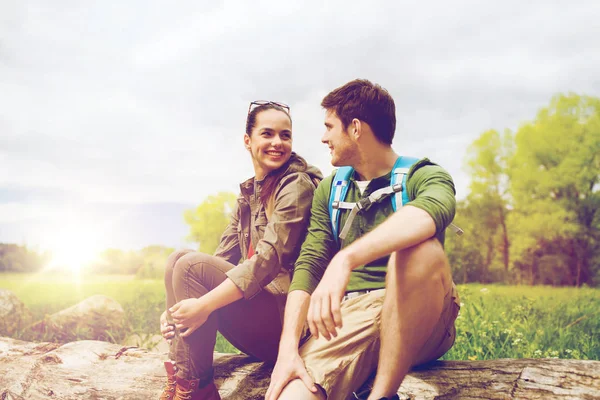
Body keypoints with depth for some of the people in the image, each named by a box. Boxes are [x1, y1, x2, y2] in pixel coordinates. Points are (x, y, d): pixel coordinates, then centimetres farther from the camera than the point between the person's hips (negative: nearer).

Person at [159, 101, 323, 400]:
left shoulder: (297, 185, -8)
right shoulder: (248, 195, 16)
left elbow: (270, 258, -19)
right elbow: (221, 260, 9)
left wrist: (205, 304, -24)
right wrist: (176, 307, -6)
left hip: (286, 311, -7)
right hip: (255, 307, 8)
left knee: (191, 265, -21)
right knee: (177, 259, -6)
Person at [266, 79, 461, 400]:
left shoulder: (423, 177, -2)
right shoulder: (329, 190, 14)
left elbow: (432, 211, -28)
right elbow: (308, 264, 4)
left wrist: (346, 259, -43)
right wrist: (288, 348, -11)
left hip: (418, 320, 0)